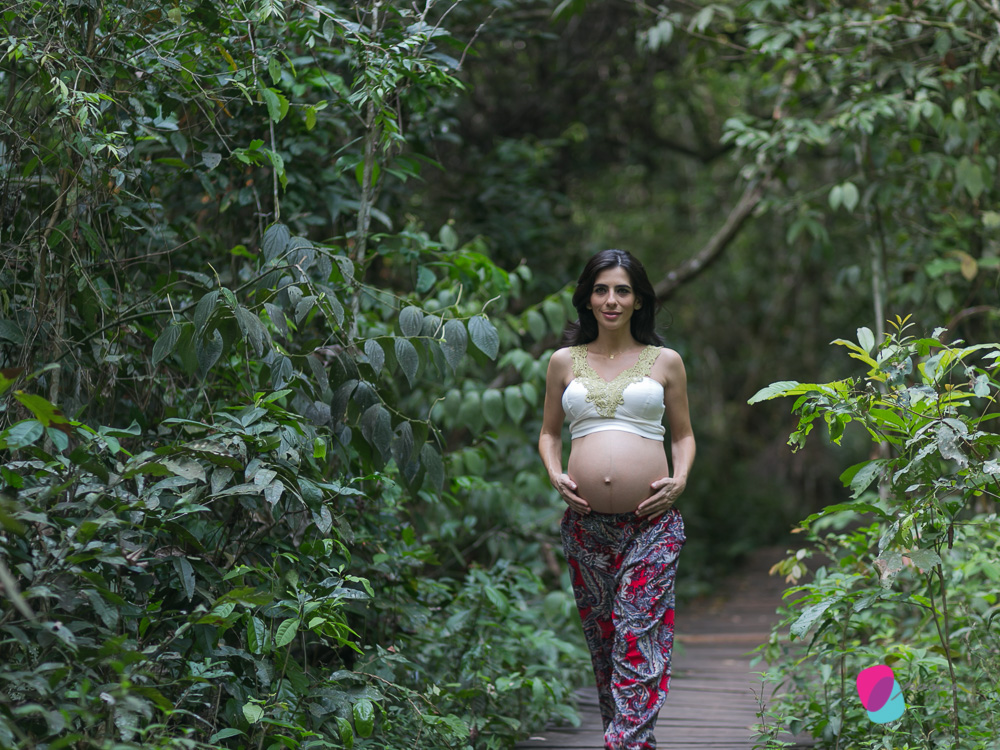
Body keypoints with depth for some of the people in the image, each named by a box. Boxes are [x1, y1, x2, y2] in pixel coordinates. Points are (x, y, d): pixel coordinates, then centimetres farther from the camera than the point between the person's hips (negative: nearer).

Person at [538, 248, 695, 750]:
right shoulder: (564, 362, 13)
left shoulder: (665, 361, 10)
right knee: (600, 637, 6)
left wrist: (679, 480, -2)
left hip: (652, 522, -2)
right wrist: (555, 474, 1)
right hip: (585, 523, 2)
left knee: (639, 638, -11)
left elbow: (683, 434, 16)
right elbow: (549, 431, 20)